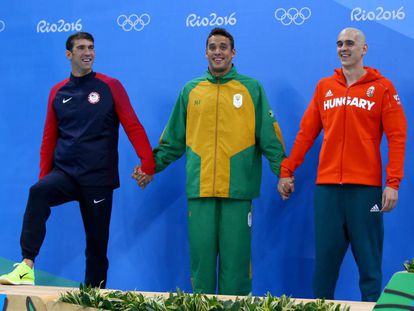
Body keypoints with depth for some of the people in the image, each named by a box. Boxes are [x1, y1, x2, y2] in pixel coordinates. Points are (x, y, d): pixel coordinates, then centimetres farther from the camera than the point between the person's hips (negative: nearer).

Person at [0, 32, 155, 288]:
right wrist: (44, 175, 9)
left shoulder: (110, 87, 2)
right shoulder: (58, 92, 10)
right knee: (38, 192, -30)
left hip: (99, 178, -1)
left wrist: (148, 164, -13)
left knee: (97, 242, 3)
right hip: (64, 173, 1)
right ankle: (27, 267, -35)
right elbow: (49, 138, 15)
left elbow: (133, 126, -3)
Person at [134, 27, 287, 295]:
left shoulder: (252, 88, 7)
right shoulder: (190, 90, 13)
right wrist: (151, 166, 6)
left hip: (237, 190, -2)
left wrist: (283, 171, -9)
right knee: (201, 256, 5)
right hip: (199, 189, 2)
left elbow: (269, 137, 2)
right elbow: (174, 139, 15)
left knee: (235, 257, 1)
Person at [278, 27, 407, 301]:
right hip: (327, 186, 3)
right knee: (324, 259, 5)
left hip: (365, 187, -3)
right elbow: (306, 133, 14)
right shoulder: (324, 87, 13)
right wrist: (287, 171, 9)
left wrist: (393, 183, -11)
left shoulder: (382, 87, 3)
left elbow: (397, 137, -3)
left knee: (369, 262, 1)